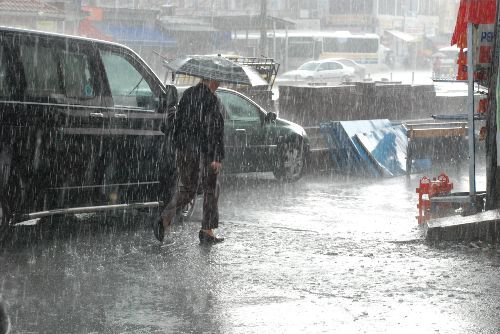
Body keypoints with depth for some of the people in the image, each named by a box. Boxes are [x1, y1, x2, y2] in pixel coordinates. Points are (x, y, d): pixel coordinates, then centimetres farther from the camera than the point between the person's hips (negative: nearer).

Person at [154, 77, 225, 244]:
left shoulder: (187, 94, 8)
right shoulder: (213, 100, -13)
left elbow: (177, 123, 13)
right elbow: (216, 131, -16)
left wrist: (178, 147, 20)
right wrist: (217, 157, -15)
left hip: (184, 150, 6)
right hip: (204, 152, -6)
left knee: (185, 189, 12)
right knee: (211, 190, 9)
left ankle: (165, 219, -10)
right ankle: (207, 231, 11)